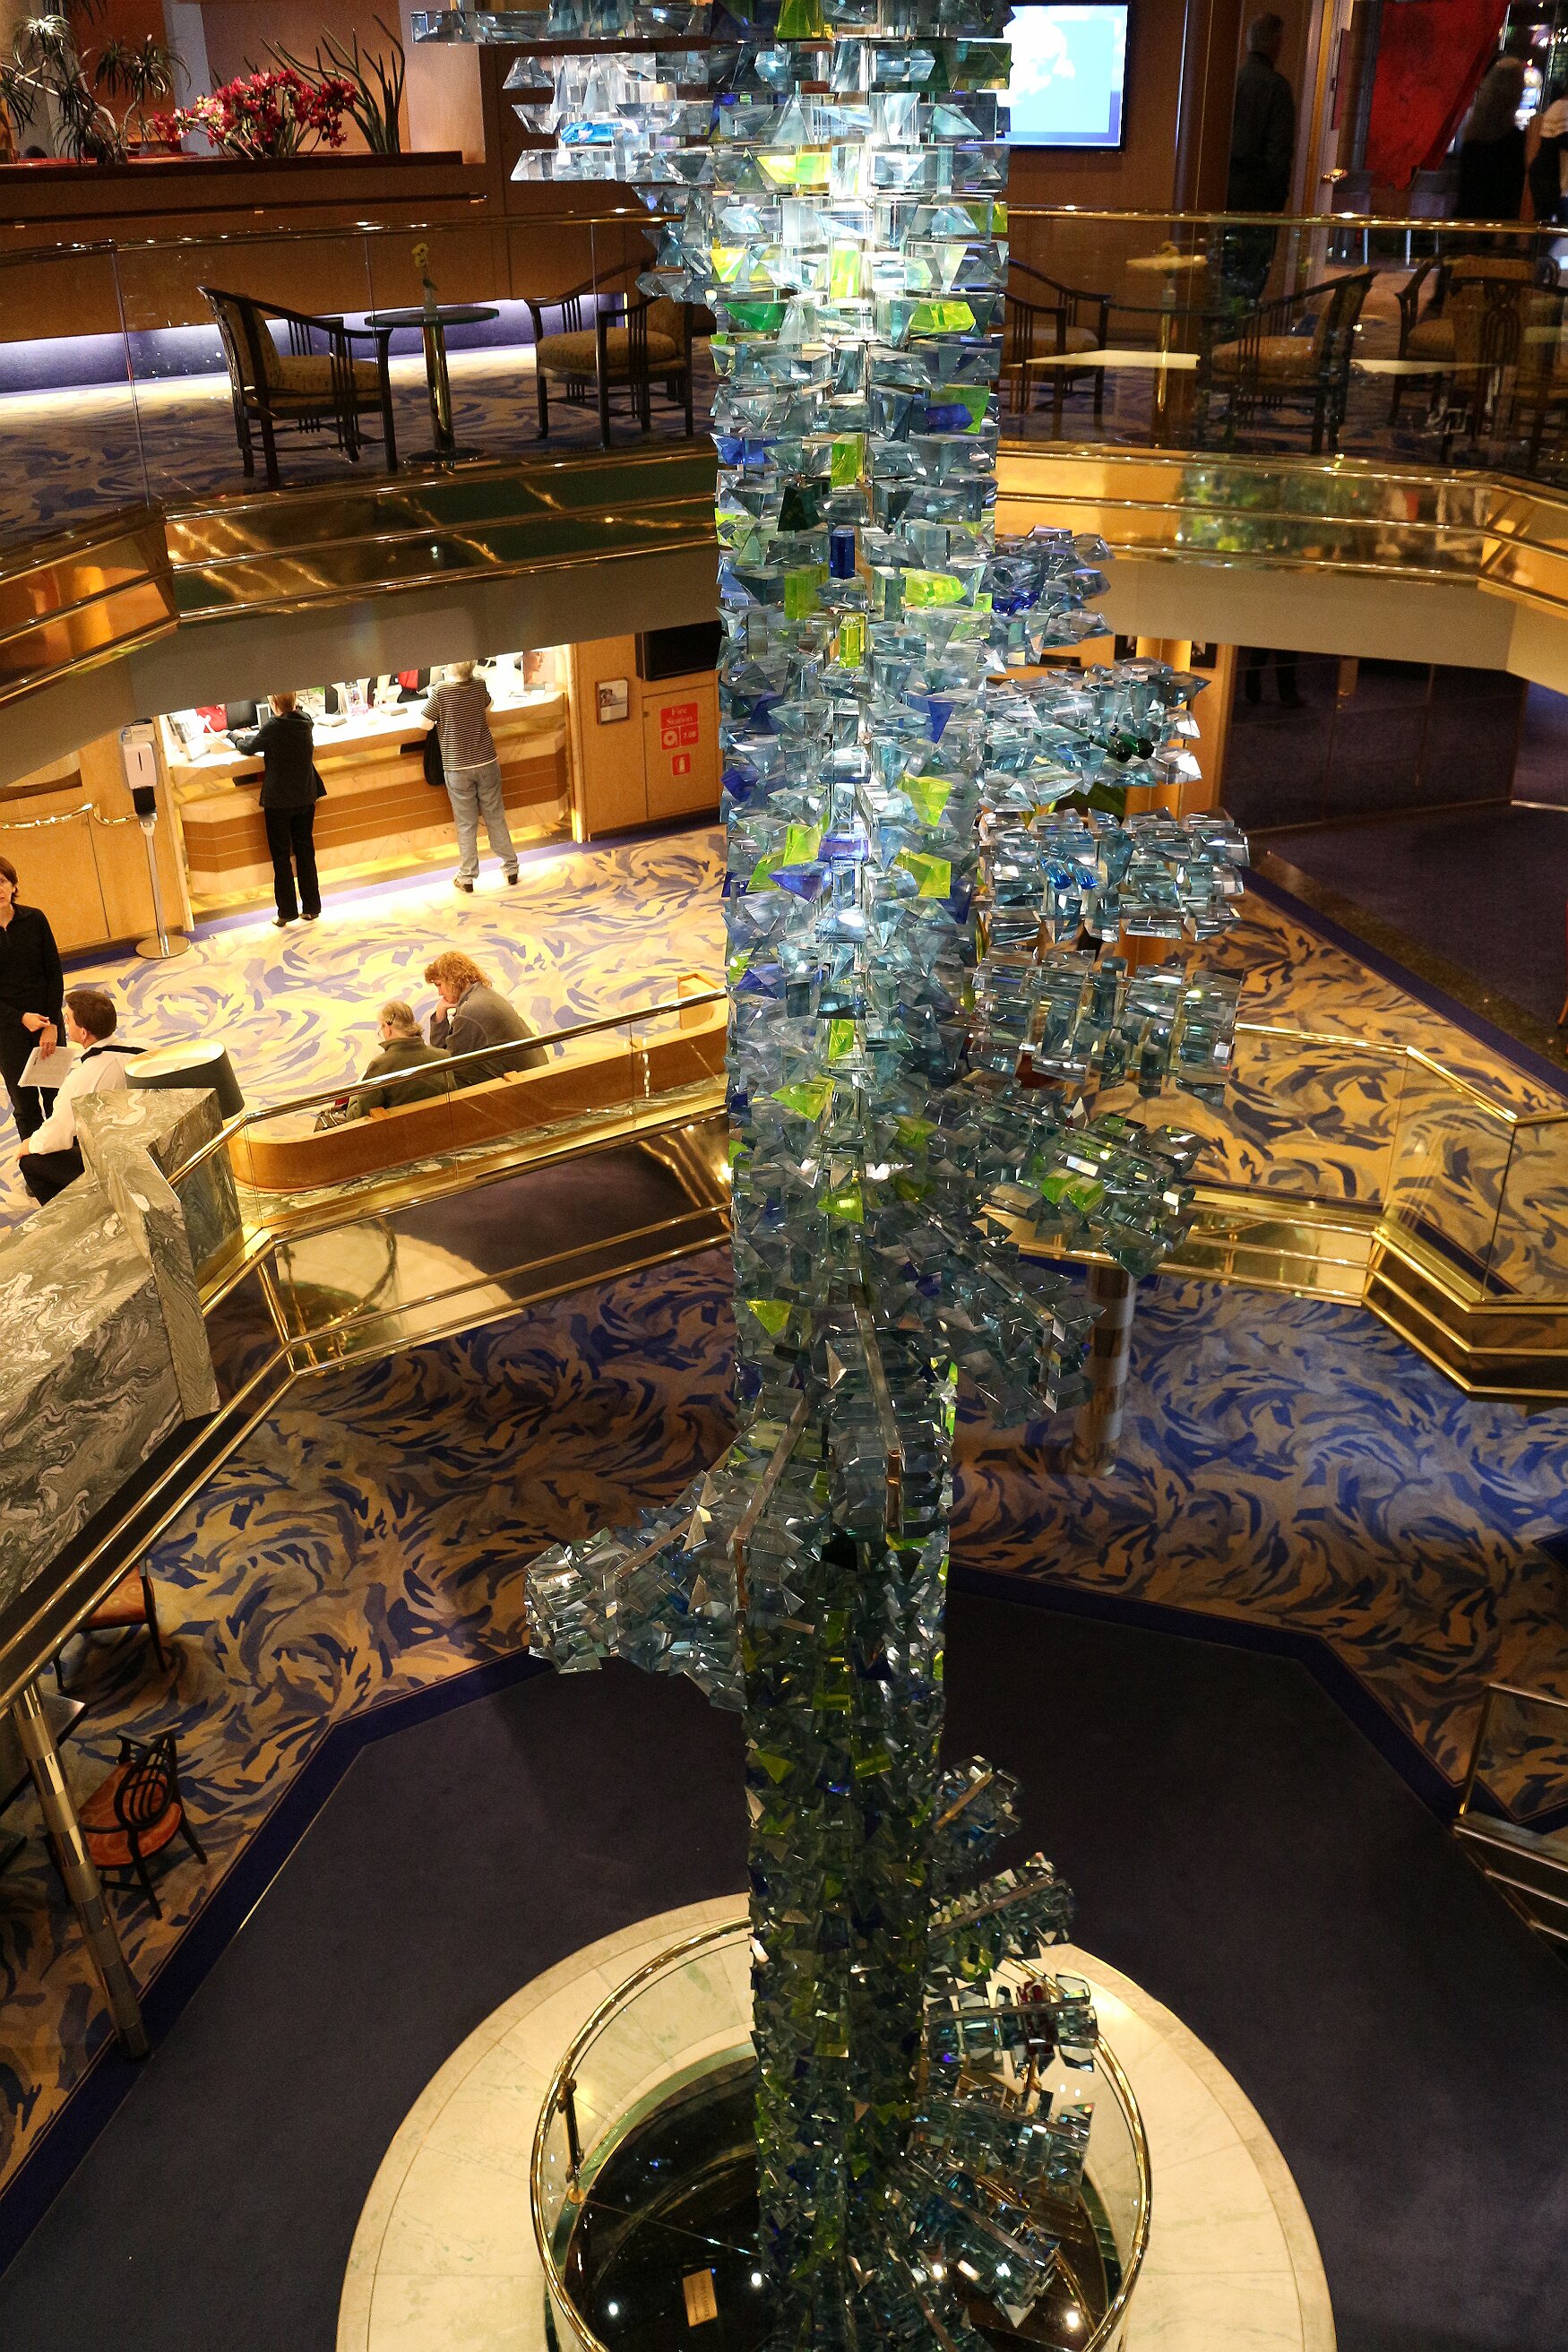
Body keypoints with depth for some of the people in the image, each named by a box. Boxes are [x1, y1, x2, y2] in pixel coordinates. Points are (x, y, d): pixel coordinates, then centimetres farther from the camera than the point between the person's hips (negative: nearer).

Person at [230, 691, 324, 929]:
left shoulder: (272, 727, -17)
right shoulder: (306, 724, -2)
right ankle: (311, 908, 17)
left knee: (281, 856, 4)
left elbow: (249, 748, -1)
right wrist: (251, 737, 28)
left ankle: (287, 912, 7)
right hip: (306, 798, 5)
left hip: (278, 801, -5)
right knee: (305, 852, 12)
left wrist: (235, 737, 20)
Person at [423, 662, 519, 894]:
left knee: (466, 824, 6)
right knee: (496, 818, 12)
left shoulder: (440, 692, -14)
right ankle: (511, 868, 19)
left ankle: (467, 877, 13)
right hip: (487, 762, 3)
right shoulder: (480, 686, -2)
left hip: (457, 768, -3)